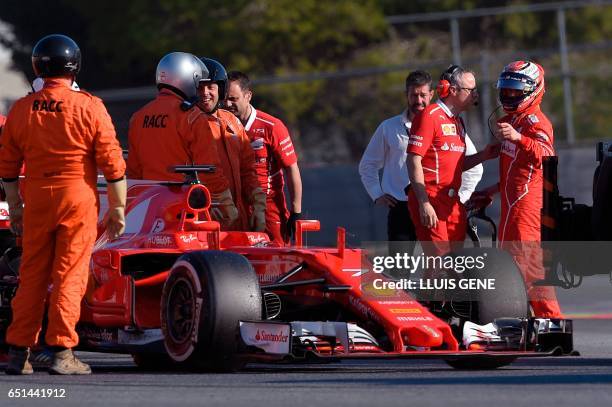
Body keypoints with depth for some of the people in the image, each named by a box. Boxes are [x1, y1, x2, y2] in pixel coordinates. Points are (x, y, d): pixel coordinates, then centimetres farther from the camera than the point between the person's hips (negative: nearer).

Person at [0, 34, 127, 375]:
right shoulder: (89, 107, -7)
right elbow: (113, 164, -7)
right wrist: (118, 209, 1)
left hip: (36, 198, 3)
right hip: (78, 197, -3)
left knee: (32, 276, 10)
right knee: (70, 276, -1)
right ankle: (62, 351, -5)